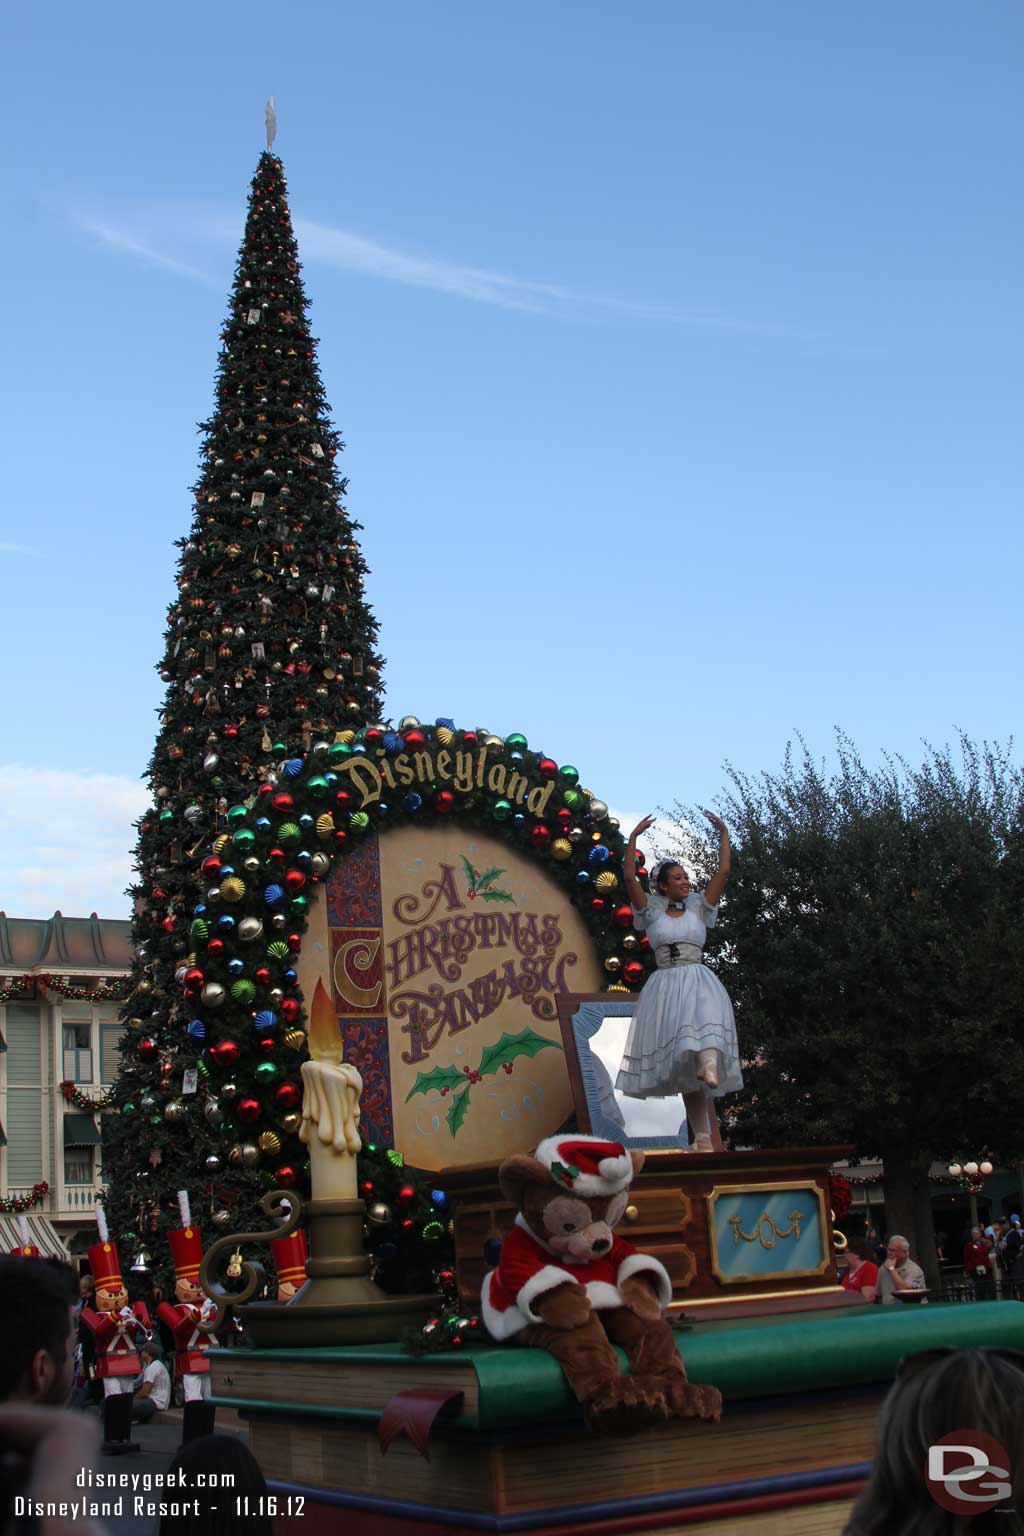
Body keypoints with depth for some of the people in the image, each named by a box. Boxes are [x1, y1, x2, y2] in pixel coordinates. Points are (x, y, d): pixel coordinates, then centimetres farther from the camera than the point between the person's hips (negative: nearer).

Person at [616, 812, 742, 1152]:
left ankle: (709, 1066, -62)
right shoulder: (652, 911, 8)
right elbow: (629, 877, -5)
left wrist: (723, 833, 2)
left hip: (698, 981, 1)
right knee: (684, 1069, -3)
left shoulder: (698, 908, 12)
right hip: (665, 987, -1)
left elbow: (723, 872, 6)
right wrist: (633, 838, -9)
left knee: (708, 1012, -37)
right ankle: (702, 1137, -1)